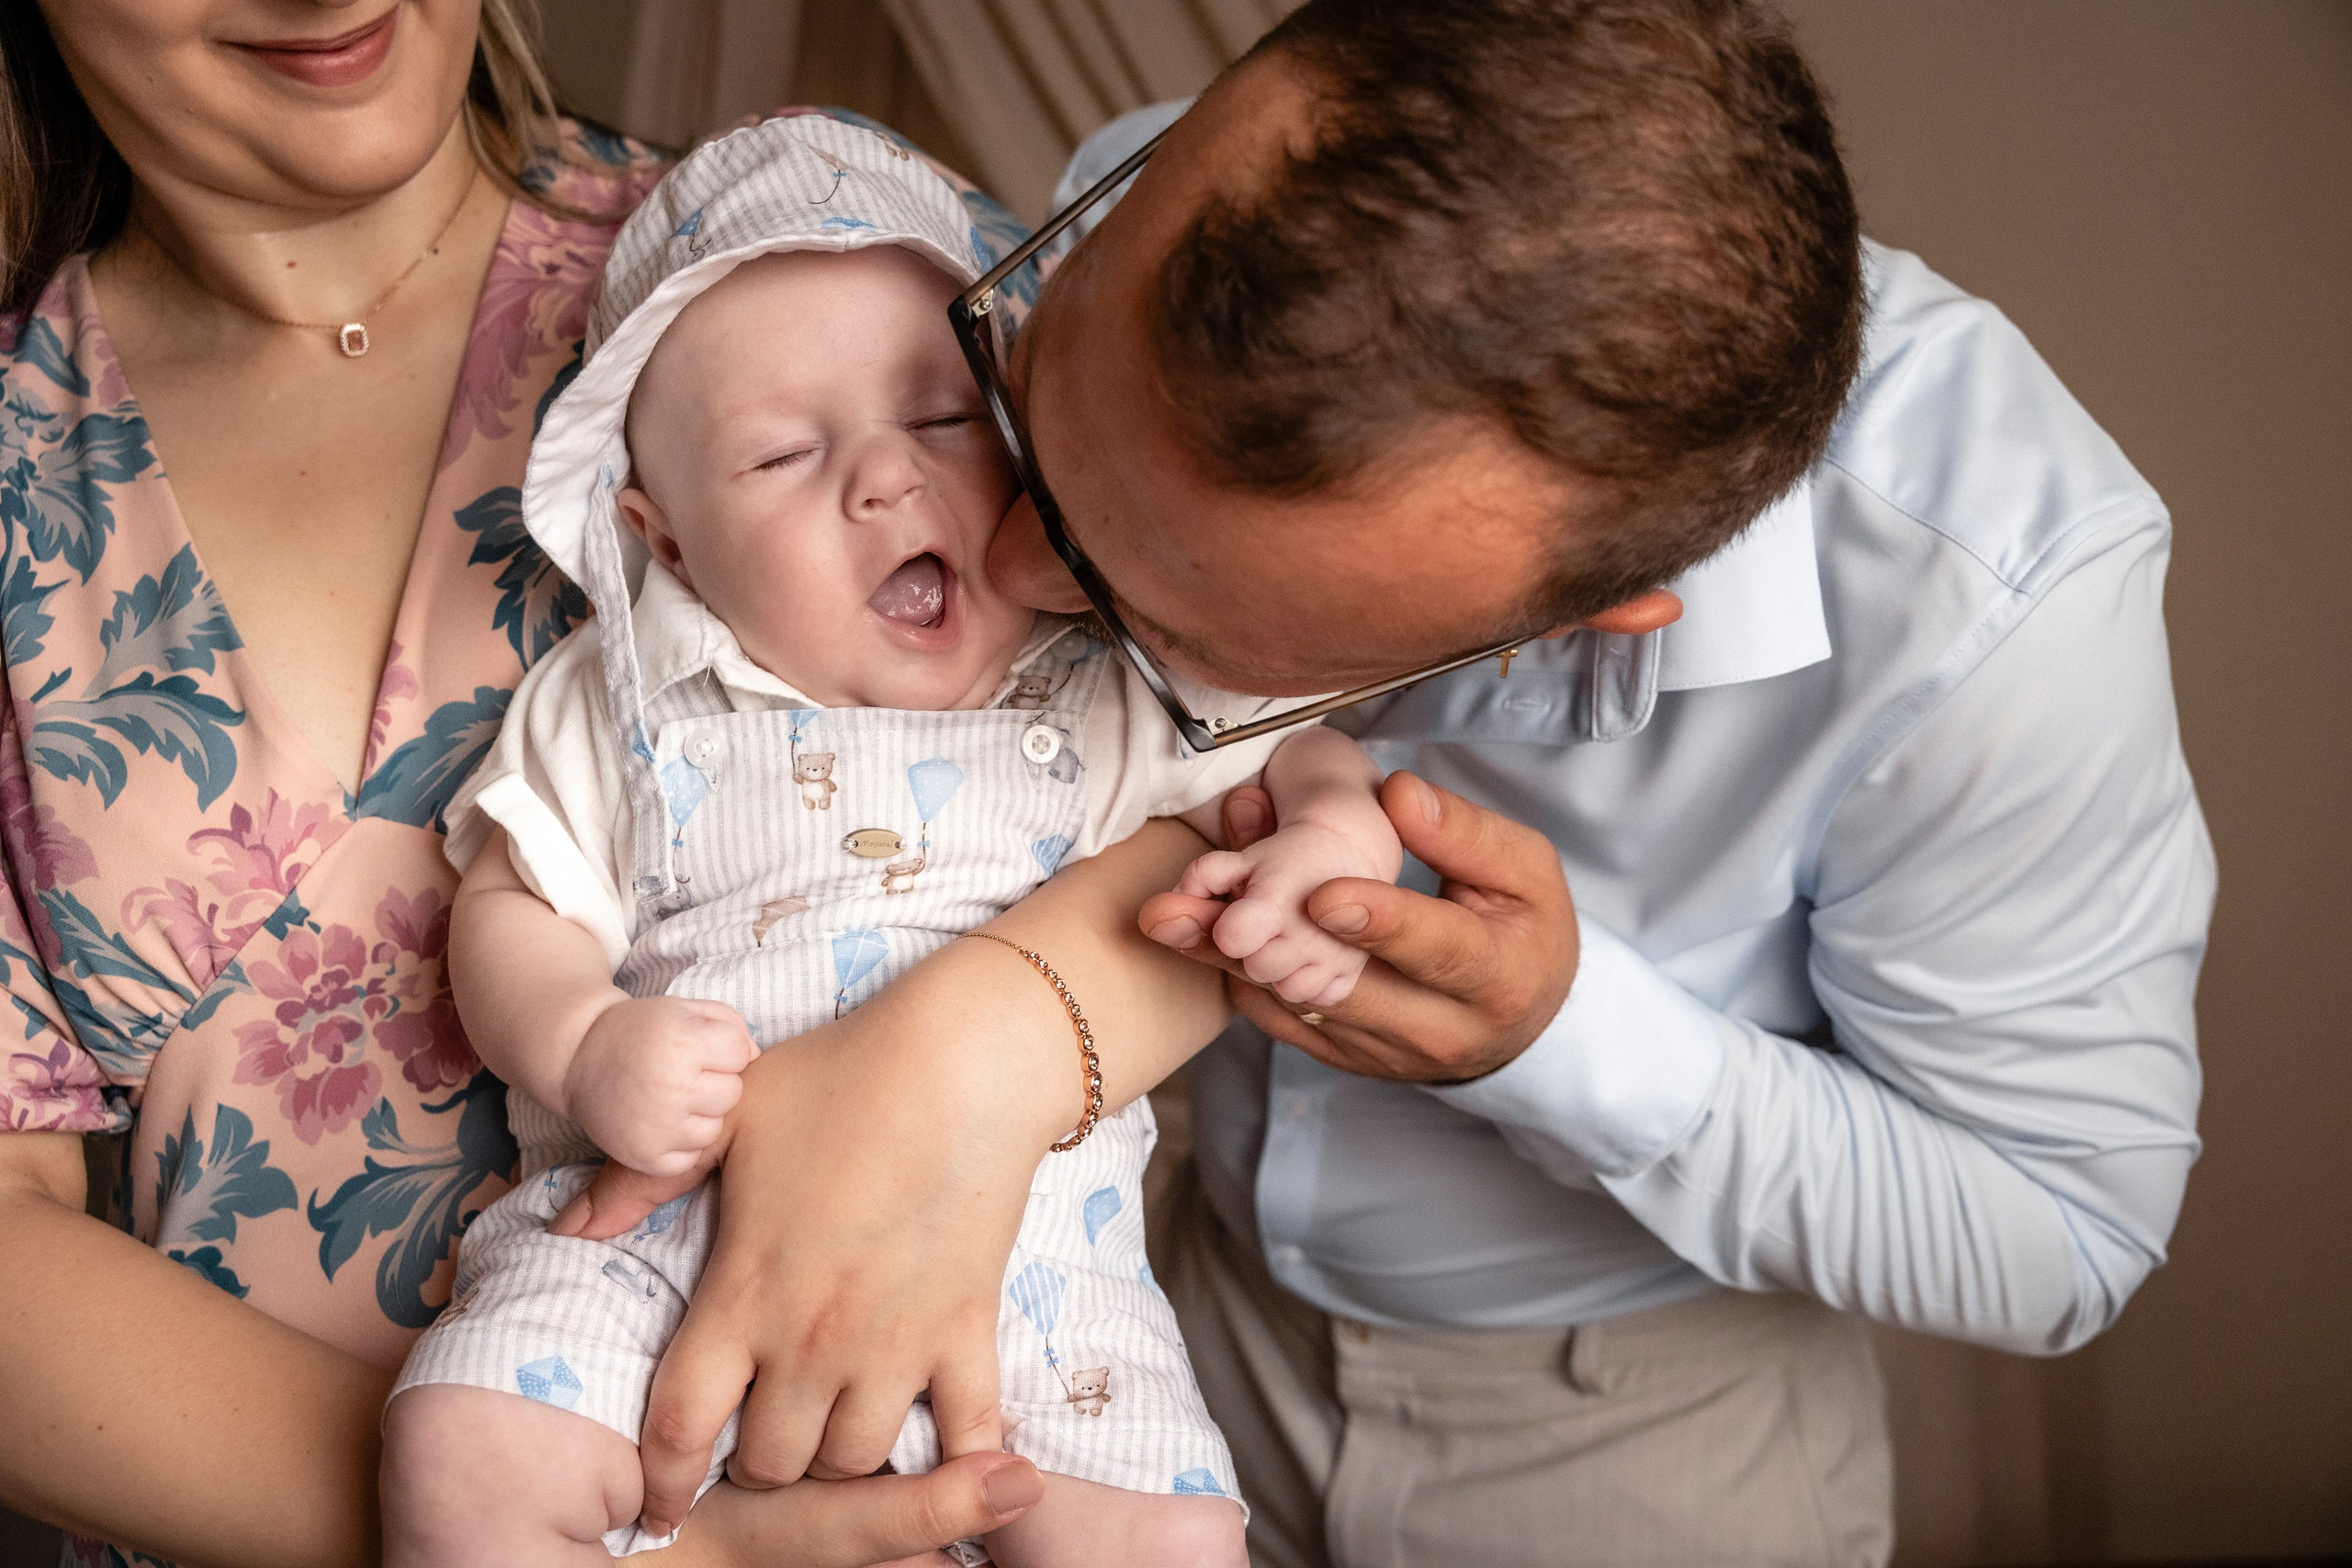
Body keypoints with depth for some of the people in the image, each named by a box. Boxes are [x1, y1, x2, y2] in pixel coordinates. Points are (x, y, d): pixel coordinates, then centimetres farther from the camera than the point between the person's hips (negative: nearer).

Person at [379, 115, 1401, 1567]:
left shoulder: (1116, 691, 9)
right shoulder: (616, 710, 8)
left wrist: (1339, 834, -13)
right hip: (665, 1222, 0)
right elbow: (513, 908, 8)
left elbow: (1297, 754, 12)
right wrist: (585, 1052, -14)